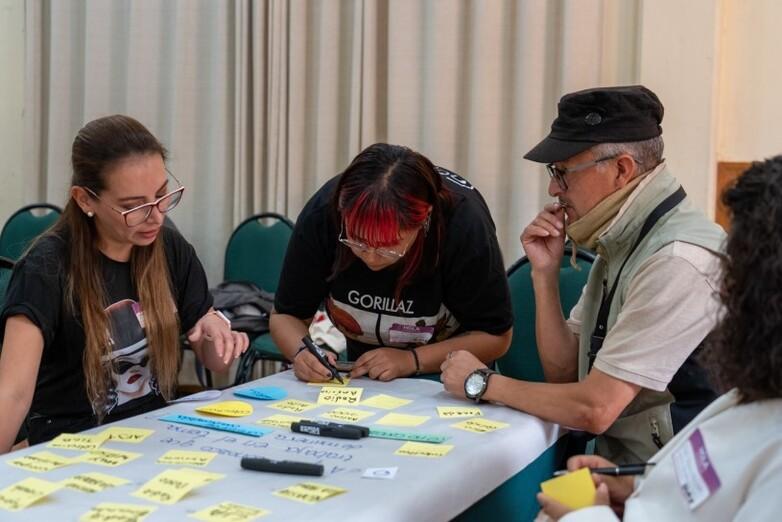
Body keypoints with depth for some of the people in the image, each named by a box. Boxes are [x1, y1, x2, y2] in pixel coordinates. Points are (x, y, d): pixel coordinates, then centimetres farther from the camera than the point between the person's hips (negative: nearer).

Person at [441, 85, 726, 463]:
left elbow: (594, 409, -22)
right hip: (618, 471, 8)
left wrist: (484, 382, -8)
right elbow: (564, 372, 11)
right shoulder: (620, 242, 9)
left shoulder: (677, 262, -21)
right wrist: (545, 273, -1)